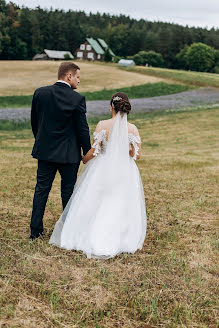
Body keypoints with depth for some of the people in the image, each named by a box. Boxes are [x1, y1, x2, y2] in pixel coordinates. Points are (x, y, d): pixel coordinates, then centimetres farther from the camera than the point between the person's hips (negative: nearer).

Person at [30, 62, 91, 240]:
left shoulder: (40, 93, -1)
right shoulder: (77, 99, -14)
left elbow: (34, 122, 8)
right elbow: (82, 129, -11)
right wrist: (88, 154, 0)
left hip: (44, 151, 4)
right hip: (69, 153, -3)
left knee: (41, 189, 12)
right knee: (68, 191, 11)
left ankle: (35, 230, 18)